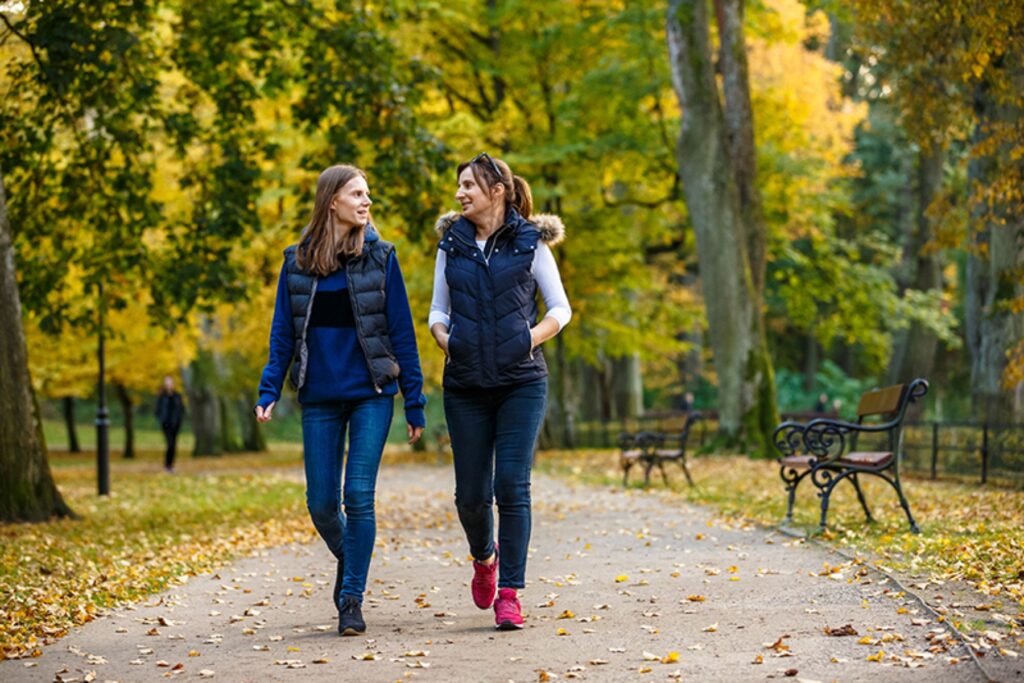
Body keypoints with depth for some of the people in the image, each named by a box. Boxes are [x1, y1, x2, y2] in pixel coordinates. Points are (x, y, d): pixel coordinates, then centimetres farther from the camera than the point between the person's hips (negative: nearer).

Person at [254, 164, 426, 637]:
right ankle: (347, 558, 35)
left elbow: (402, 332, 0)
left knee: (359, 496, -9)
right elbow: (282, 332, 6)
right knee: (321, 503, 4)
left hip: (371, 393, -2)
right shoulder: (297, 261, 4)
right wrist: (269, 391, -5)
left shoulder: (379, 257, -1)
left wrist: (414, 403, -2)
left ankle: (352, 599, 2)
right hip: (320, 398, 2)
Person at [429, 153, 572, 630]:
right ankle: (484, 557, 36)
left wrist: (532, 337, -12)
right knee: (471, 493, 4)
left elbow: (561, 308, 5)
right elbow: (438, 311, 15)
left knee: (512, 486, -10)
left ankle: (509, 595, -3)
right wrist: (444, 337, -6)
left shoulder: (530, 242, 0)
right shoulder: (451, 244, 8)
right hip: (466, 385, 3)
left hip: (521, 382, -2)